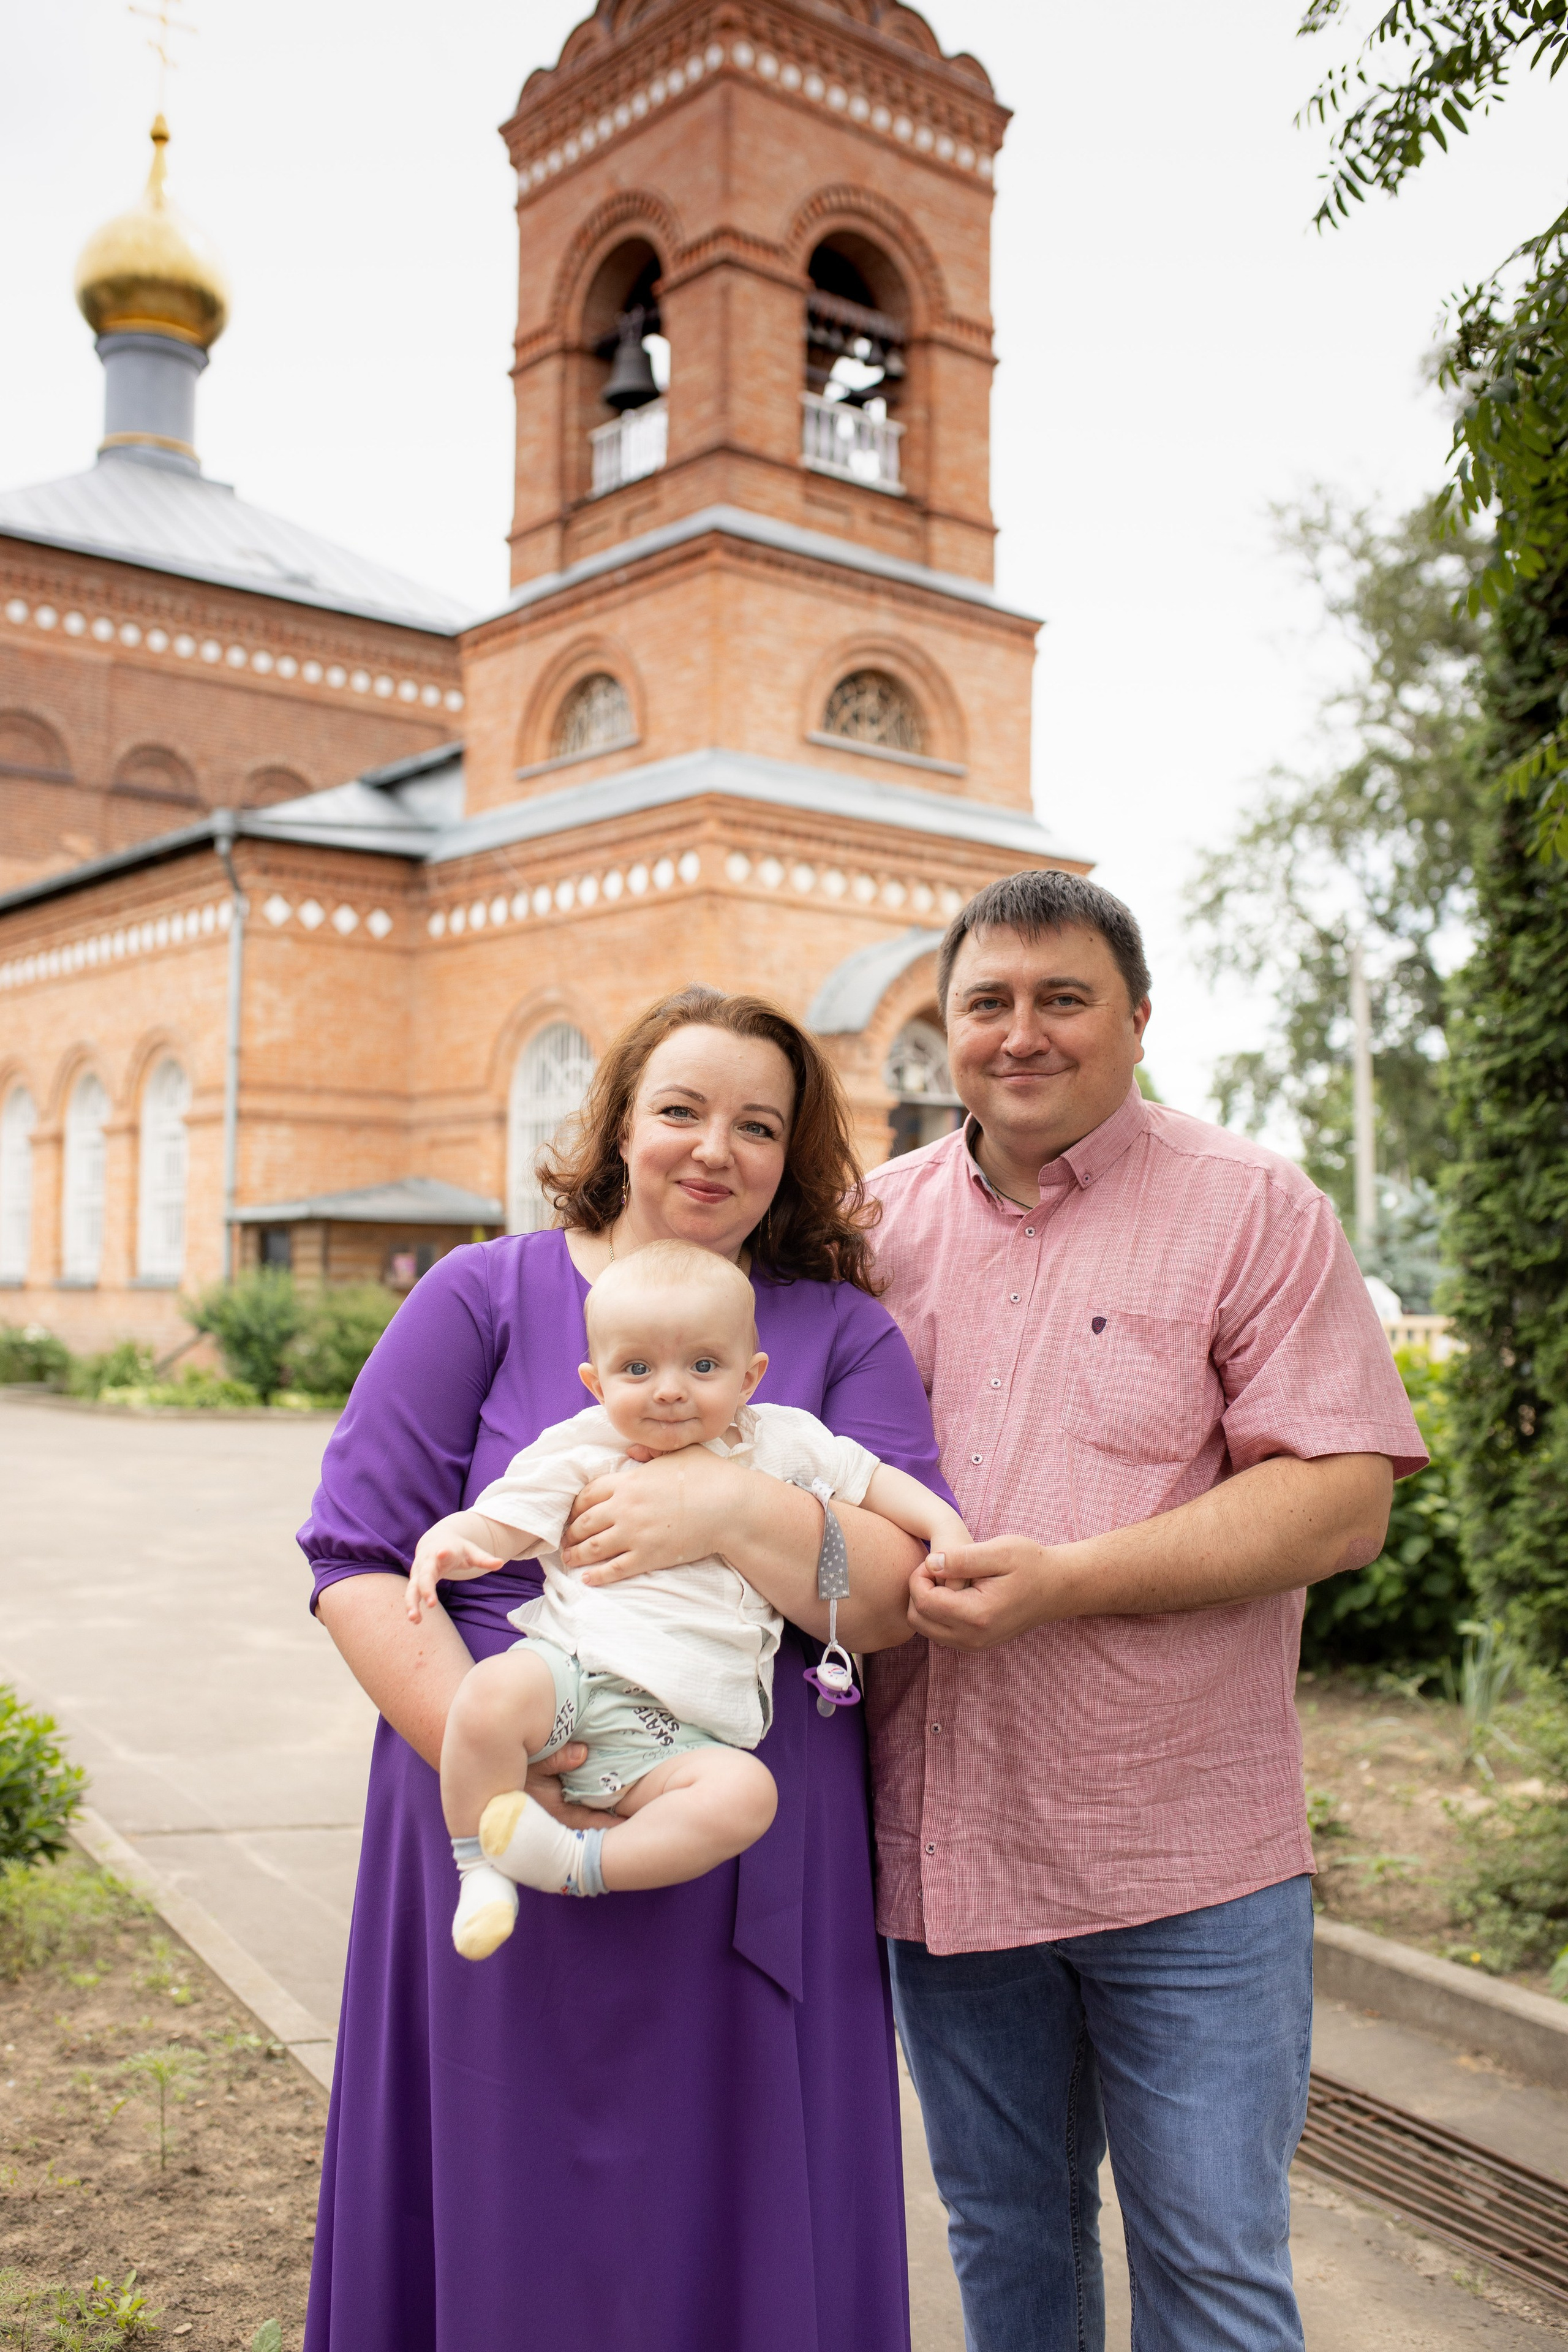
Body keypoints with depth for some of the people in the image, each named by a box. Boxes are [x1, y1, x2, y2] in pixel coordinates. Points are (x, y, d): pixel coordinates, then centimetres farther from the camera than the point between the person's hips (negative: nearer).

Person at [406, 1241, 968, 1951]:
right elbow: (496, 1523, 3)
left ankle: (579, 1864, -20)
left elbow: (874, 1480, 23)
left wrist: (946, 1527, 7)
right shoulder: (578, 1452, 9)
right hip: (568, 1668, -1)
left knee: (746, 1792, -29)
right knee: (491, 1693, -34)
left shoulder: (781, 1443, 13)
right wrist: (446, 1545, -19)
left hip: (680, 1728, 1)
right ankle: (482, 1868, -13)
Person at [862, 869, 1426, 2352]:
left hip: (1183, 1856, -4)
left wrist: (1064, 1580, -22)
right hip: (941, 1841, 4)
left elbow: (1341, 1500, -13)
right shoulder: (878, 1222, 8)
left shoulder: (1251, 1210, -5)